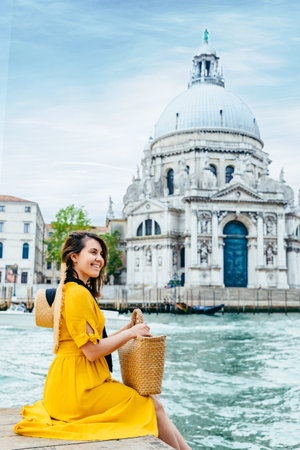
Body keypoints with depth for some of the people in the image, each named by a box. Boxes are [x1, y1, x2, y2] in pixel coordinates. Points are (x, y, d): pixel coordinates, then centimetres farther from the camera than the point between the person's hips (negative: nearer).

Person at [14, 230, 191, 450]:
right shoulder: (77, 294, -17)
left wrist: (127, 329, 7)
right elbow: (92, 351, -20)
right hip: (77, 385, -9)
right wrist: (131, 333, -9)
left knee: (151, 397, 5)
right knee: (153, 405, -5)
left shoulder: (83, 291, 15)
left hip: (83, 380, 9)